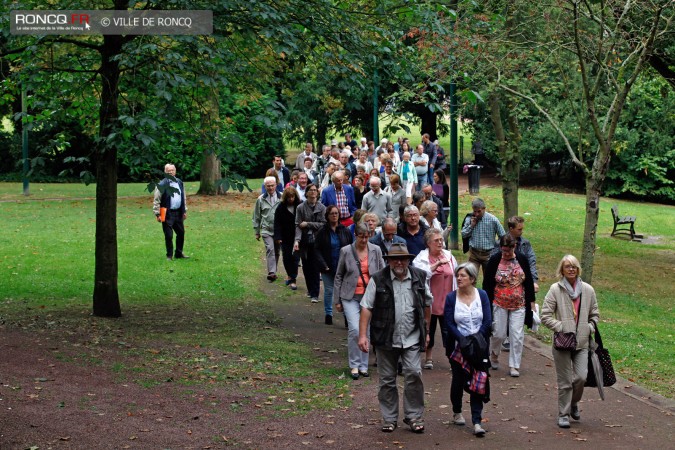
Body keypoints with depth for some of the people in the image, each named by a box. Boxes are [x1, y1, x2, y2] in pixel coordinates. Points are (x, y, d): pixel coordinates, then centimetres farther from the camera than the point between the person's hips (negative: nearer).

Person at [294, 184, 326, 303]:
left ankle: (315, 294, -3)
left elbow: (323, 224, -5)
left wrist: (308, 224, -9)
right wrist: (297, 240, -17)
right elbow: (298, 225, -3)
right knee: (306, 267, 6)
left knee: (315, 267, -5)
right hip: (304, 241, 2)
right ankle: (310, 290, 24)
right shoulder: (301, 207, 3)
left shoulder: (321, 208, 2)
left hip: (316, 241, -2)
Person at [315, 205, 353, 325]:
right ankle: (328, 314, 17)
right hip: (328, 268, 0)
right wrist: (323, 265, -10)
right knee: (329, 290, 6)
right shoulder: (322, 232, 0)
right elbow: (317, 249, 0)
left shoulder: (345, 231, 3)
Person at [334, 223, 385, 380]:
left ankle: (363, 366, 17)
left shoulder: (376, 250, 3)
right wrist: (337, 300, 4)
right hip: (351, 297, -2)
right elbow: (338, 276, 5)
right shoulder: (346, 251, -1)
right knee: (355, 329, -14)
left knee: (366, 331, 4)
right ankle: (354, 365, -1)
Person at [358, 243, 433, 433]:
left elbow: (427, 305, 14)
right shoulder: (378, 280, -4)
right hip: (386, 339, 0)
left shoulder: (419, 278, 3)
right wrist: (363, 335, -12)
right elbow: (366, 307, -5)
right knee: (387, 380, 7)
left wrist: (426, 332, 14)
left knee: (413, 374, -11)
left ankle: (414, 416, 3)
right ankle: (389, 418, 19)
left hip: (412, 339, 0)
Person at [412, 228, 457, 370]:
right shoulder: (422, 257, -6)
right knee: (429, 331, 10)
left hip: (447, 302, 2)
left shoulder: (449, 256, 6)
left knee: (448, 331, -2)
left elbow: (455, 277, 13)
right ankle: (428, 358, 25)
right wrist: (438, 264, -33)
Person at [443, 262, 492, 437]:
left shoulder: (482, 295, 1)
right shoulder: (451, 297, -1)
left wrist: (476, 339, -14)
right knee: (458, 380, 9)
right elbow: (449, 323, -6)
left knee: (478, 382, -7)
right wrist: (463, 340, -18)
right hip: (458, 347, 0)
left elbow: (487, 321, -2)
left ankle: (477, 421, -8)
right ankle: (457, 412, 33)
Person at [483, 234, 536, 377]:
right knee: (499, 334, 3)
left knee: (517, 335, -2)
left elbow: (529, 281, 9)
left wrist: (531, 301, 8)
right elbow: (487, 284, -1)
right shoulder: (494, 261, -5)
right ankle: (493, 355, 33)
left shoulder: (522, 260, 0)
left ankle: (514, 366, 5)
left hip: (519, 305, 1)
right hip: (499, 305, -1)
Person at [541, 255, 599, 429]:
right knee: (565, 381, 2)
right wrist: (561, 328, -12)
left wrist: (590, 328, 3)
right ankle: (563, 414, 16)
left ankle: (573, 403, 23)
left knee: (581, 377, -6)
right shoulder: (555, 289, -3)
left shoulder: (587, 290, 7)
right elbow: (545, 316, -4)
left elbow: (594, 314, 19)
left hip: (582, 343, 2)